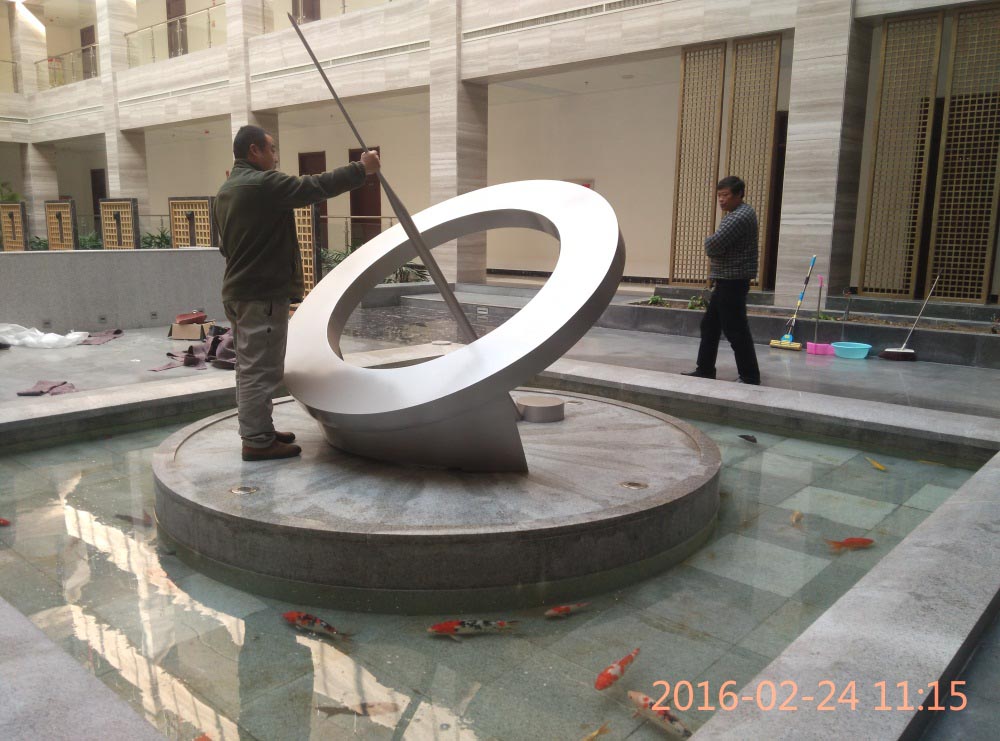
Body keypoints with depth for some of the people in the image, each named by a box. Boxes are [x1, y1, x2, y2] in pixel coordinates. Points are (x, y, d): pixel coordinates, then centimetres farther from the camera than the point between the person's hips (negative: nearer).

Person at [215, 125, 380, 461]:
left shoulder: (226, 190, 16)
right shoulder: (263, 183, -16)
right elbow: (316, 186, -17)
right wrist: (361, 168, -8)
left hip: (237, 291, 10)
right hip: (263, 294, -10)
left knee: (249, 366, 16)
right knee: (260, 369, -5)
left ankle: (257, 430, 25)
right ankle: (257, 441, 0)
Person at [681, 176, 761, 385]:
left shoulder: (740, 217, -18)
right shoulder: (738, 213, 17)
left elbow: (712, 246, -24)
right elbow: (719, 246, 20)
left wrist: (709, 241, -3)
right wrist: (714, 244, -1)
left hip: (733, 282, -11)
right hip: (727, 280, 11)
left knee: (736, 330, -6)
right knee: (709, 325, 14)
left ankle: (750, 377, 1)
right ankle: (705, 370, 22)